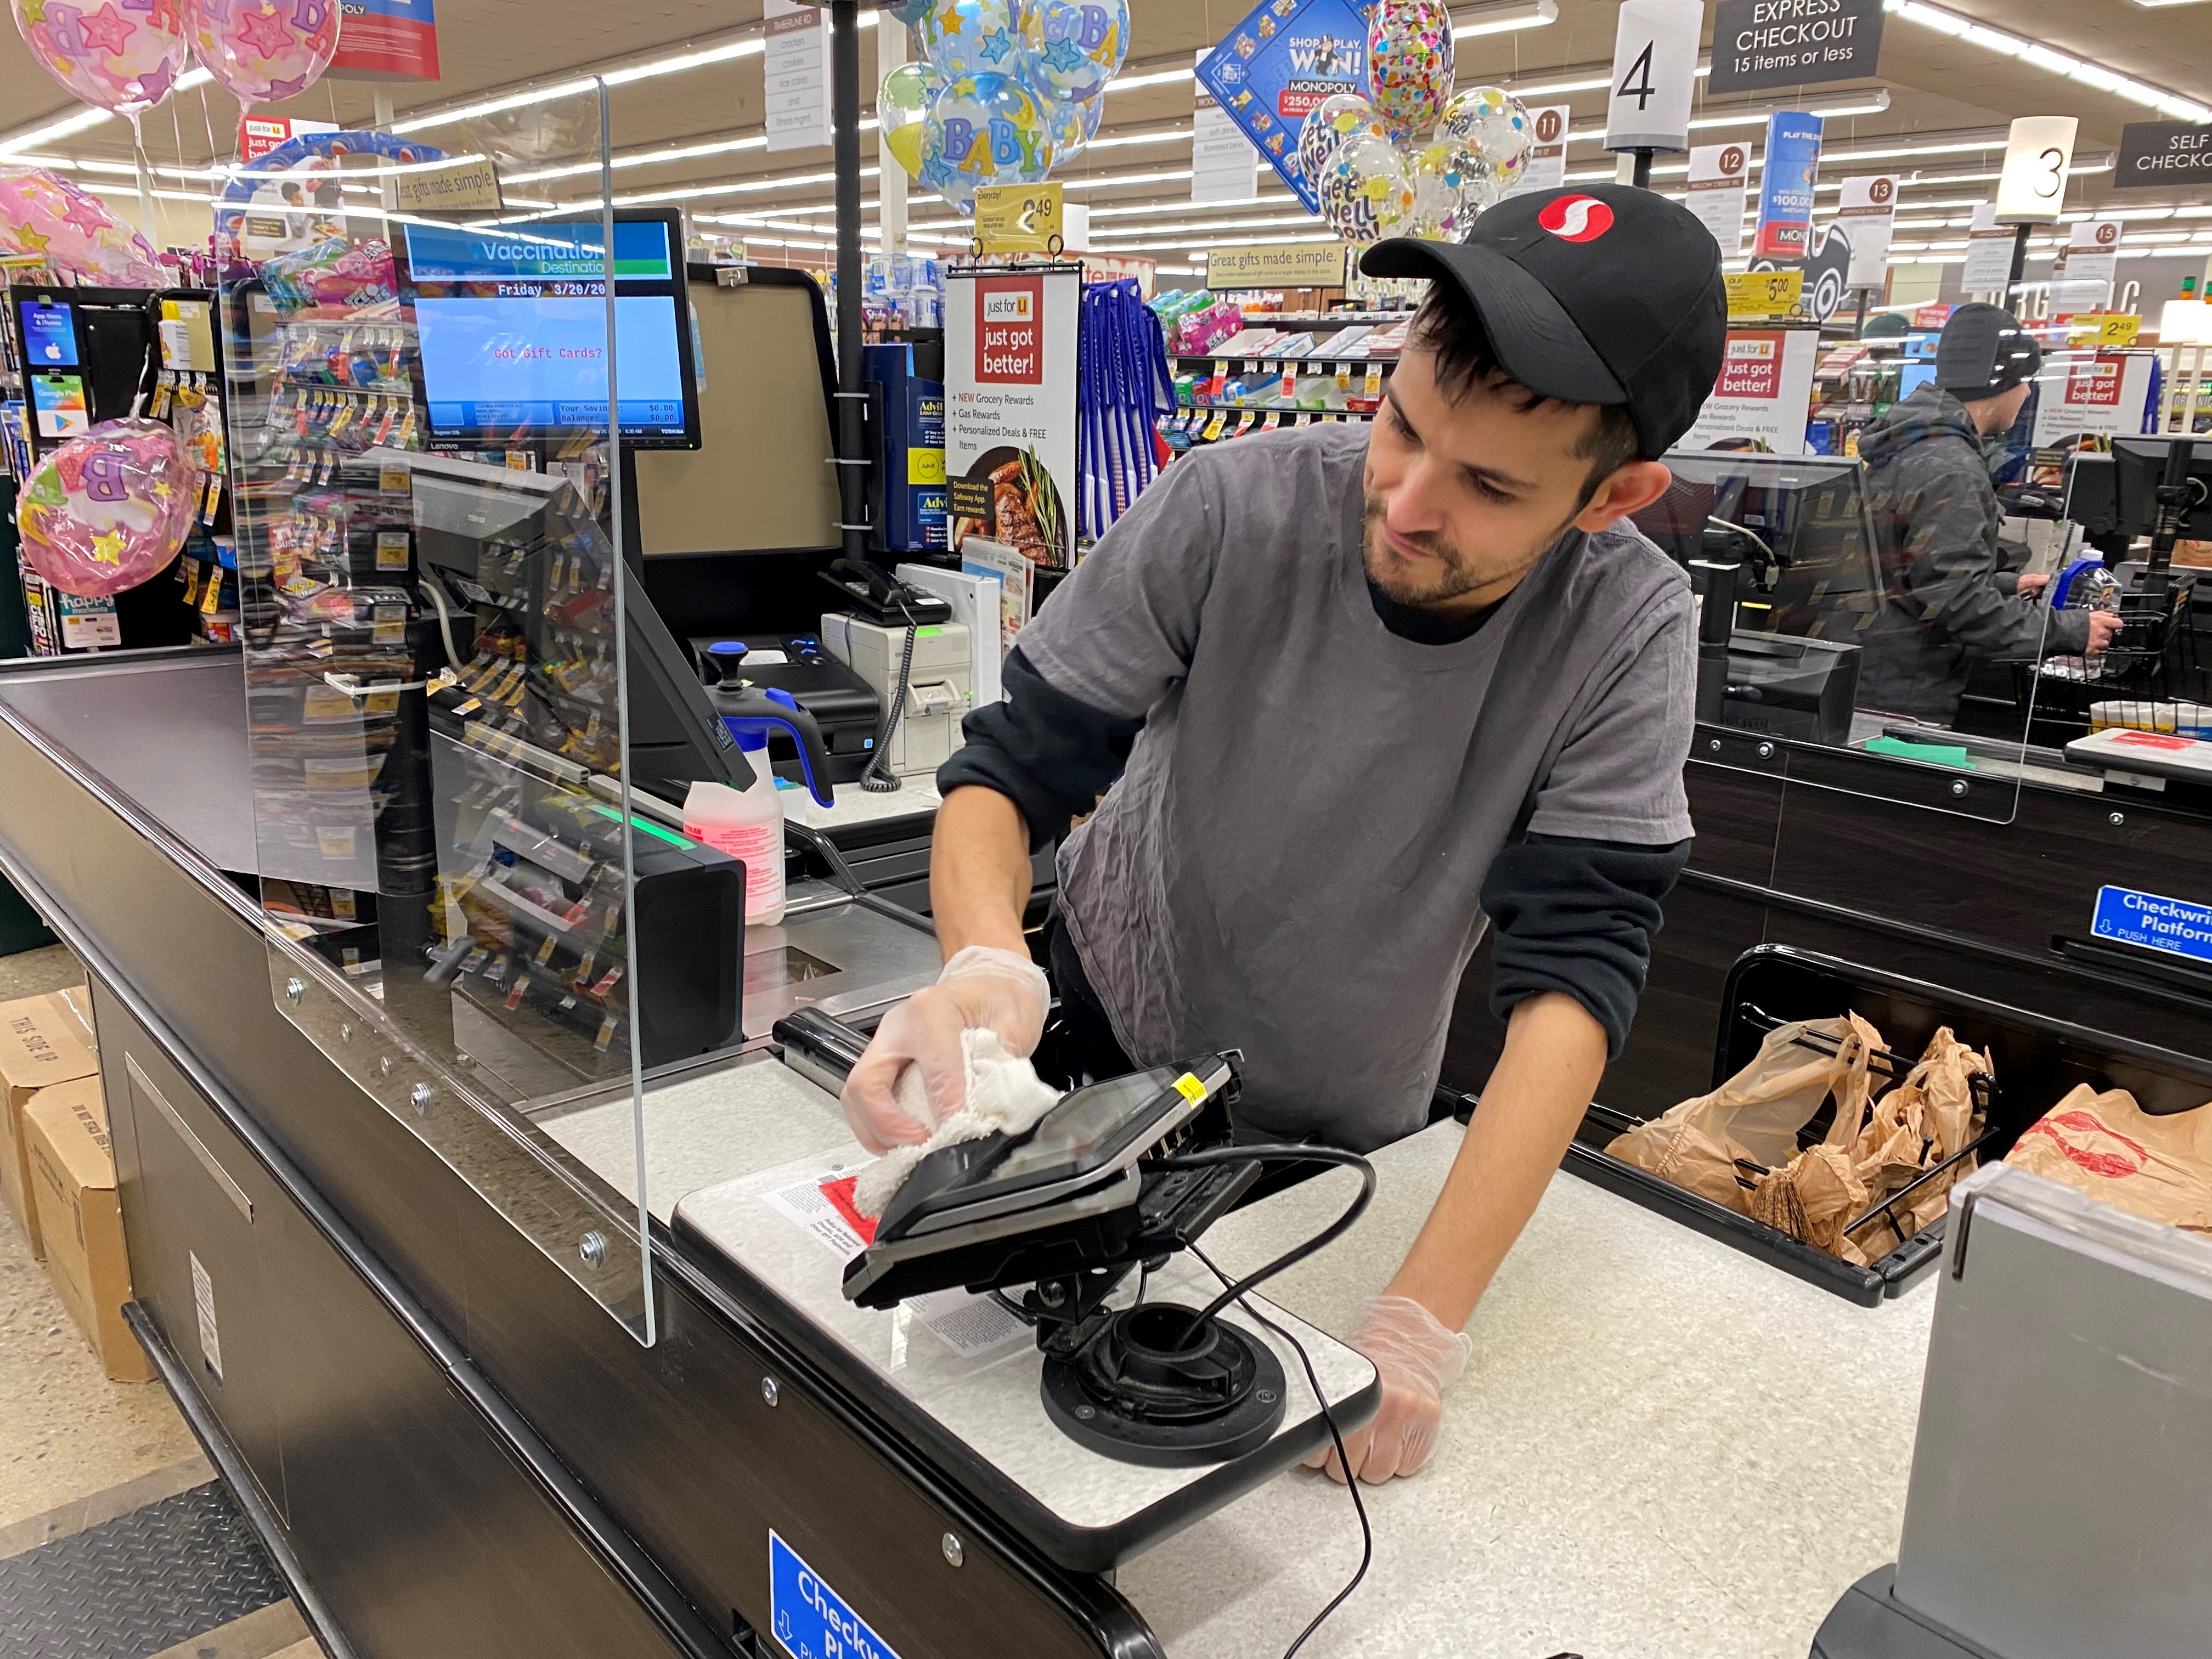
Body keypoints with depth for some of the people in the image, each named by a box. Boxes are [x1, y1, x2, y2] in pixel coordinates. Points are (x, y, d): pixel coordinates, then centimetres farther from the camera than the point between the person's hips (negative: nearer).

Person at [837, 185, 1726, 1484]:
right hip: (1106, 1054, 0)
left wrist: (1423, 1326, -37)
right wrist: (987, 965, -44)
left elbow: (1573, 975, -28)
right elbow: (1009, 774, -21)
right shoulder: (1237, 505, -26)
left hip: (1350, 1139, 1)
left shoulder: (1629, 633, -24)